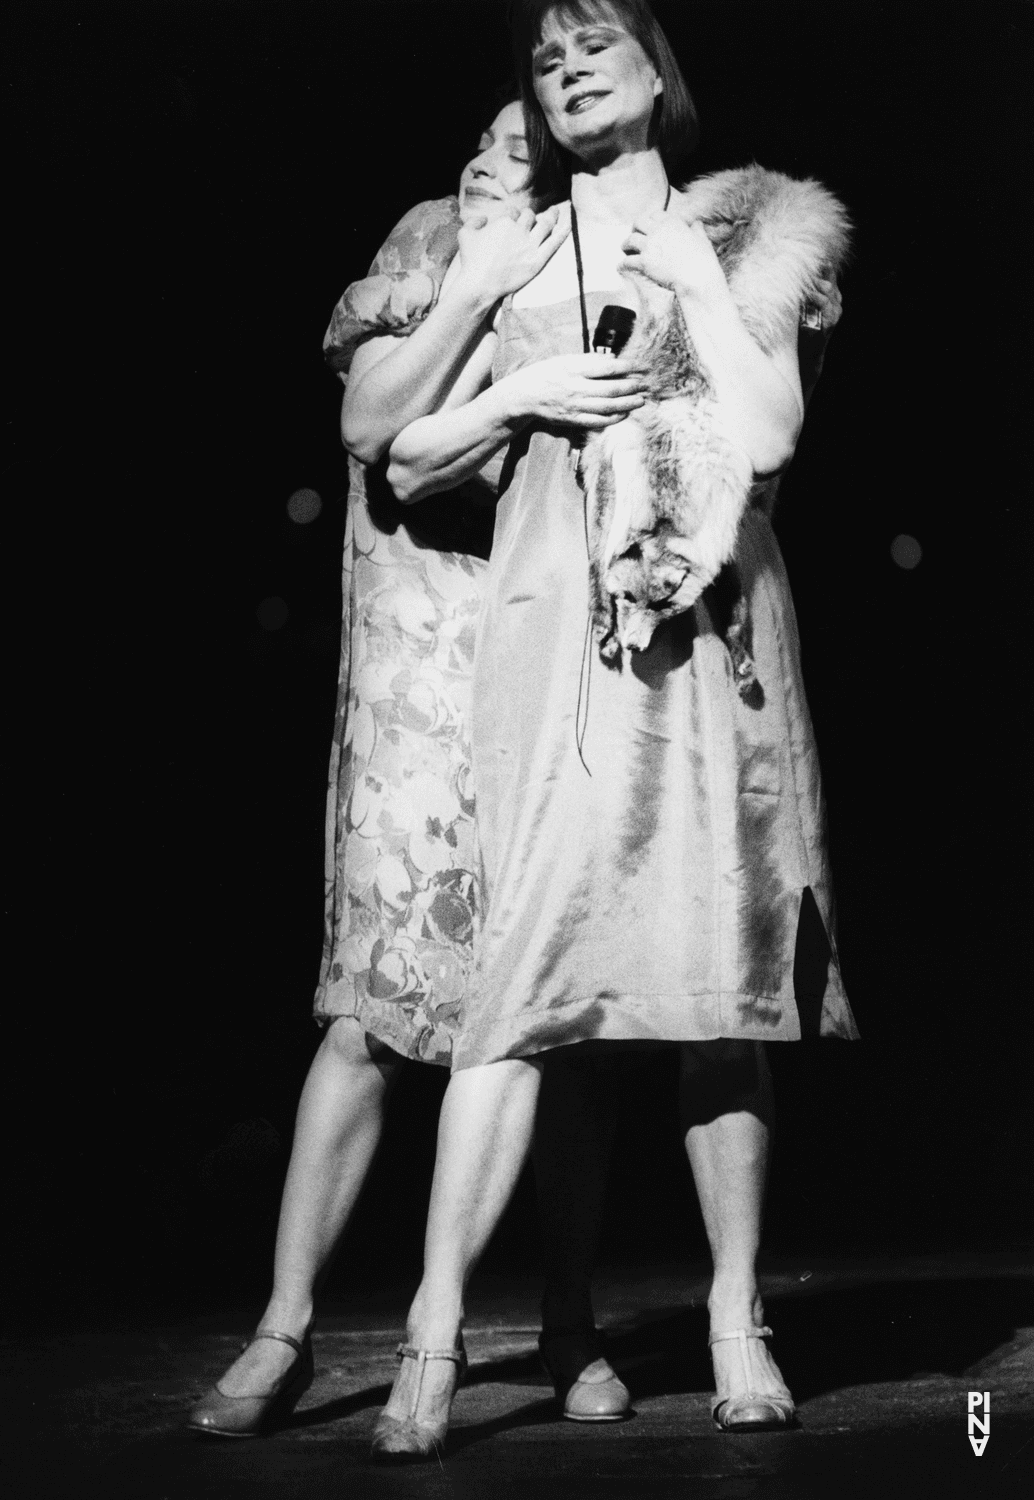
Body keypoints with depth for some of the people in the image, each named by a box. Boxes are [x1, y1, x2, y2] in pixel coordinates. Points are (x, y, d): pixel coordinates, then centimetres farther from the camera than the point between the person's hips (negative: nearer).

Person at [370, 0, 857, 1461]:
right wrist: (522, 392, 0)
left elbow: (766, 436, -3)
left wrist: (691, 273, 0)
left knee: (721, 967, -2)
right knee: (528, 959, -11)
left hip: (706, 623, 0)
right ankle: (437, 1328, -11)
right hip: (556, 623, 0)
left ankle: (738, 1323, 8)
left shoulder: (737, 232, 13)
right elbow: (405, 465, 15)